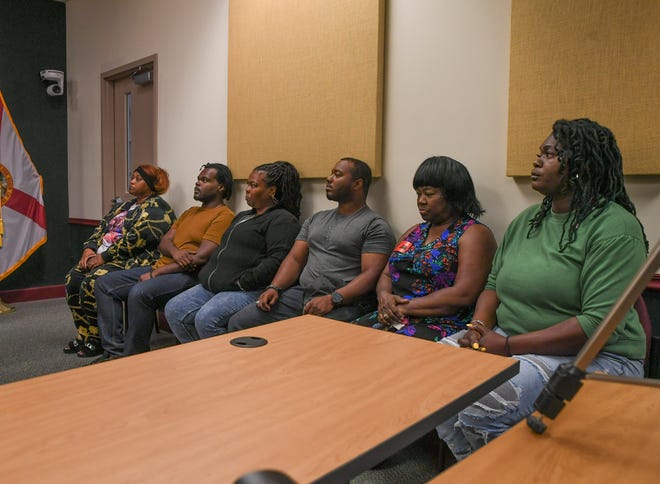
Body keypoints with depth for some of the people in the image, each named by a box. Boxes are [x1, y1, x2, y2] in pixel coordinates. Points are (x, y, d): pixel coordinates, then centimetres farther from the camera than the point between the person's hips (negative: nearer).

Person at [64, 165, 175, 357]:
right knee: (72, 279, -9)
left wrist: (104, 257, -17)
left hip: (132, 261, -9)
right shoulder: (124, 206, 24)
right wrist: (89, 249, 2)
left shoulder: (155, 208, -6)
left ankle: (97, 341, -10)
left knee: (92, 283, -27)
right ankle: (84, 335, 0)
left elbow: (136, 239, -18)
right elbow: (101, 229, 21)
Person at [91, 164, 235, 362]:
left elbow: (201, 257, -17)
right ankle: (115, 350, -3)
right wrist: (175, 252, -10)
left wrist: (156, 273, -13)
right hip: (161, 267, 10)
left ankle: (133, 356, -16)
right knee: (105, 284, 0)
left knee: (139, 292, -33)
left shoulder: (224, 216, -7)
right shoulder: (191, 212, 23)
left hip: (188, 275, -10)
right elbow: (164, 242, 16)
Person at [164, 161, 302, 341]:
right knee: (173, 309, -4)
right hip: (213, 285, 9)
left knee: (206, 318, -28)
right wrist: (207, 275, 13)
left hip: (248, 290, -9)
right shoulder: (242, 217, 26)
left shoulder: (283, 220, -5)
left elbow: (276, 260, -18)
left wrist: (244, 281, -18)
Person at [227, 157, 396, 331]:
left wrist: (332, 299, -24)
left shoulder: (375, 226, -1)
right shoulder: (316, 219, 22)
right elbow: (295, 258, 17)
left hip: (344, 302, -6)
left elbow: (370, 274, -12)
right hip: (301, 293, 6)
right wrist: (274, 288, -1)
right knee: (238, 322, -5)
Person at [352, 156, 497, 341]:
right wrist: (384, 297, -5)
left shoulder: (474, 234, -3)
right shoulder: (414, 232, 20)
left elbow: (463, 295, -15)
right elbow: (386, 275, 19)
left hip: (441, 325, -6)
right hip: (391, 319, 7)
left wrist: (404, 308, -14)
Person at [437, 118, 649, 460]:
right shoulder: (526, 221, 11)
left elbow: (600, 323, -21)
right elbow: (494, 285, 14)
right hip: (511, 343, 7)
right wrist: (479, 326, -8)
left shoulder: (615, 228, -12)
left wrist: (508, 345, -22)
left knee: (478, 407, -28)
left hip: (592, 356, -7)